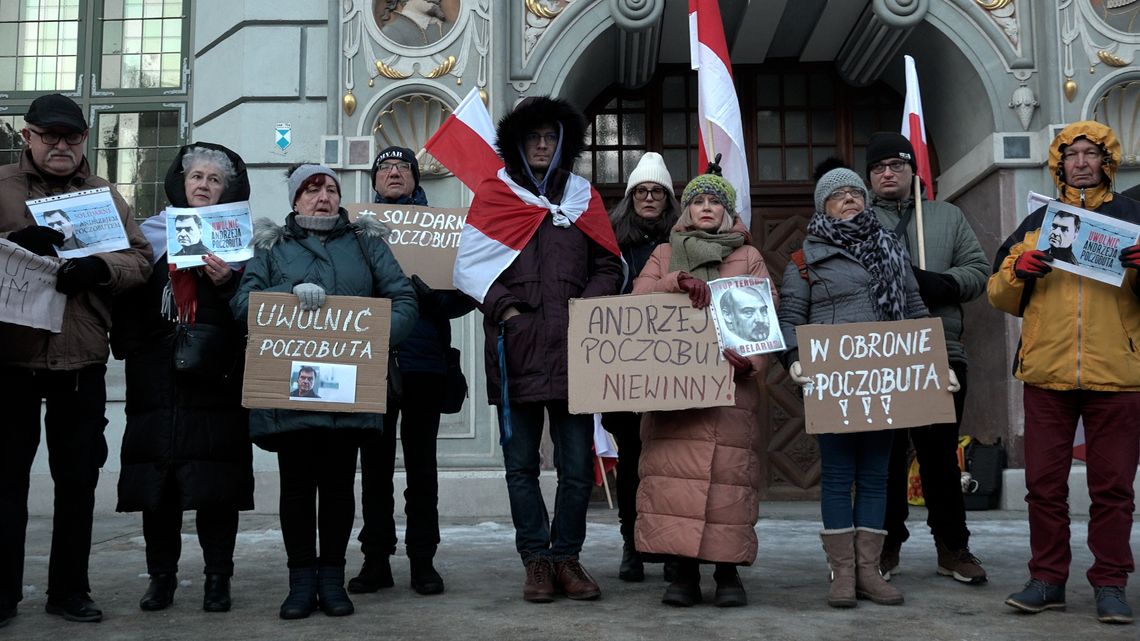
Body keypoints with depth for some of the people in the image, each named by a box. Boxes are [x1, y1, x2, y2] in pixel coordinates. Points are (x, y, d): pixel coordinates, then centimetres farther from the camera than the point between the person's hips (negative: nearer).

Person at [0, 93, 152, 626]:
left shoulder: (105, 195, 12)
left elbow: (140, 259, 3)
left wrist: (99, 268, -17)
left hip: (82, 362, 2)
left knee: (78, 480, 8)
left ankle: (69, 590, 20)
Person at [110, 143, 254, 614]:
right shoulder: (150, 233, 14)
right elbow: (128, 297, 9)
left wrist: (228, 282, -16)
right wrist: (127, 344, -6)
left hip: (217, 380, -2)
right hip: (157, 378, 2)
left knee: (216, 485, -1)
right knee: (156, 483, 4)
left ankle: (218, 577, 10)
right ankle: (161, 576, 15)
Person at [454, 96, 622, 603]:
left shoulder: (582, 196, 16)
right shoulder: (494, 195, 11)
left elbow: (609, 267, 13)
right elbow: (470, 265, 5)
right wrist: (504, 309, -7)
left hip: (573, 348, 1)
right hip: (515, 346, -1)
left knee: (577, 464, 0)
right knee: (521, 463, 3)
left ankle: (567, 556, 13)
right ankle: (536, 561, 12)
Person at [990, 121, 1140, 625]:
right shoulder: (1036, 222, 14)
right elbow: (1002, 297, 14)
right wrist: (1017, 271, -7)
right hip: (1047, 375, 1)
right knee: (1044, 483, 5)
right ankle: (1047, 580, 14)